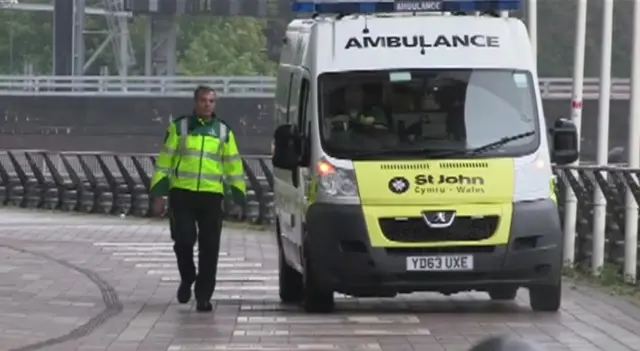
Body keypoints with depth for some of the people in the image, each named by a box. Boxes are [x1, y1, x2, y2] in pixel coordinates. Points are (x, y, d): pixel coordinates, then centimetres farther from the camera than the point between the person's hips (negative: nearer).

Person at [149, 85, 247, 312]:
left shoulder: (223, 132, 12)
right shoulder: (179, 128, 6)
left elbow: (234, 166, 16)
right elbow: (164, 161, 7)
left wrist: (239, 196, 11)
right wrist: (159, 193, 1)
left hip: (212, 195, 1)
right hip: (182, 193, -1)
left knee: (209, 248, -1)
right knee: (183, 240, -10)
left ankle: (203, 296, 7)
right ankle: (187, 279, 18)